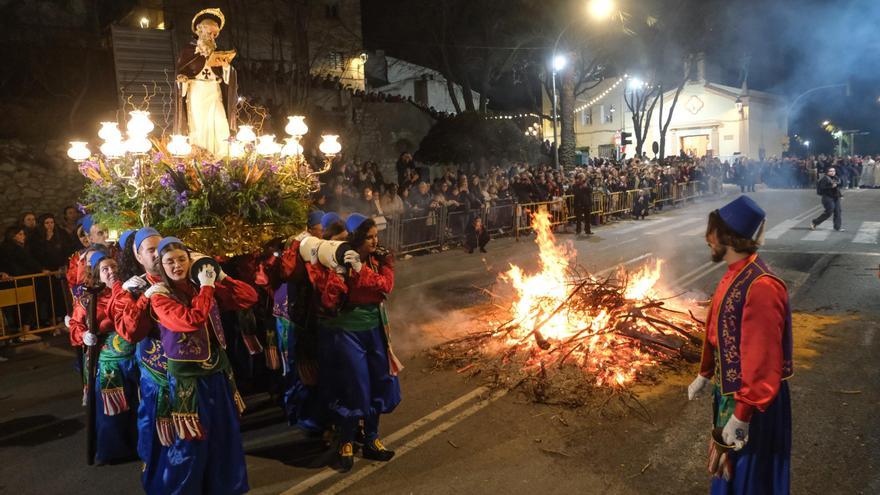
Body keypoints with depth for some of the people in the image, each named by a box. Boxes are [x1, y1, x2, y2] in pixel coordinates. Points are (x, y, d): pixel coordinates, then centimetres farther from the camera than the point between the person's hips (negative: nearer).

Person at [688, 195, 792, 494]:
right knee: (730, 467, 27)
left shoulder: (760, 287, -29)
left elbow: (762, 359, -28)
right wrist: (705, 374, 21)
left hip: (753, 401, -9)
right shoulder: (735, 274, 2)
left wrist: (742, 415, -24)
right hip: (729, 389, 9)